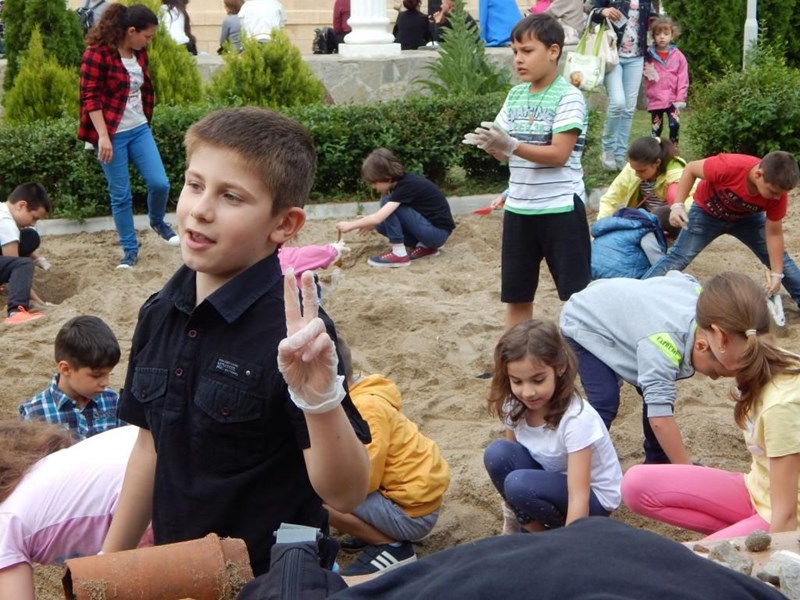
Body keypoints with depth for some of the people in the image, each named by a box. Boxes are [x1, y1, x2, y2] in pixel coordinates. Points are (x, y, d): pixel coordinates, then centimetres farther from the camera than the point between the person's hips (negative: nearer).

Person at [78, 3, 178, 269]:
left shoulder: (139, 54, 6)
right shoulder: (97, 54, -15)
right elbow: (90, 98, -17)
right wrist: (103, 136, -21)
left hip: (139, 129, 6)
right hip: (112, 134, -6)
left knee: (160, 183, 0)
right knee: (120, 195, 2)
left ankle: (157, 222, 30)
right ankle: (130, 249, 14)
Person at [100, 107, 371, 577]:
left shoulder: (292, 331, -21)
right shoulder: (159, 314, -3)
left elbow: (345, 494, -23)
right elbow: (151, 448, 9)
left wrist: (321, 399, -39)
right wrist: (108, 565, 14)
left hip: (269, 578, -6)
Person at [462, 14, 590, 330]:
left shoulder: (568, 97, -11)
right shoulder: (515, 95, 8)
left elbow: (559, 154, -19)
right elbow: (503, 151, 10)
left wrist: (510, 146, -28)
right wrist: (488, 143, -13)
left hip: (560, 208, -6)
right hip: (518, 209, 6)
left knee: (575, 293, 2)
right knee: (516, 294, 11)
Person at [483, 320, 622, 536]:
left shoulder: (576, 418, -31)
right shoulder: (514, 407, -12)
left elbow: (578, 498, -34)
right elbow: (508, 463, -1)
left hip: (593, 497, -6)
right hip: (553, 482, 6)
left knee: (520, 485, -32)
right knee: (497, 453, -21)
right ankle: (535, 531, -6)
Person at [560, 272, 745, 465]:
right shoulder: (663, 342, -44)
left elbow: (677, 276, 3)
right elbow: (660, 415, -47)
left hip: (619, 313, 8)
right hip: (586, 324, -8)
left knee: (657, 394, 1)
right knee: (605, 402, -23)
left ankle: (657, 461, 17)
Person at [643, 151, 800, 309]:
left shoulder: (778, 192, -30)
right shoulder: (729, 167, -42)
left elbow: (774, 233, -18)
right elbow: (691, 169, -24)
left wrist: (777, 274, -19)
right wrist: (678, 205, -32)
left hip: (747, 218, 3)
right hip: (707, 212, -3)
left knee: (779, 259, 1)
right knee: (678, 258, -11)